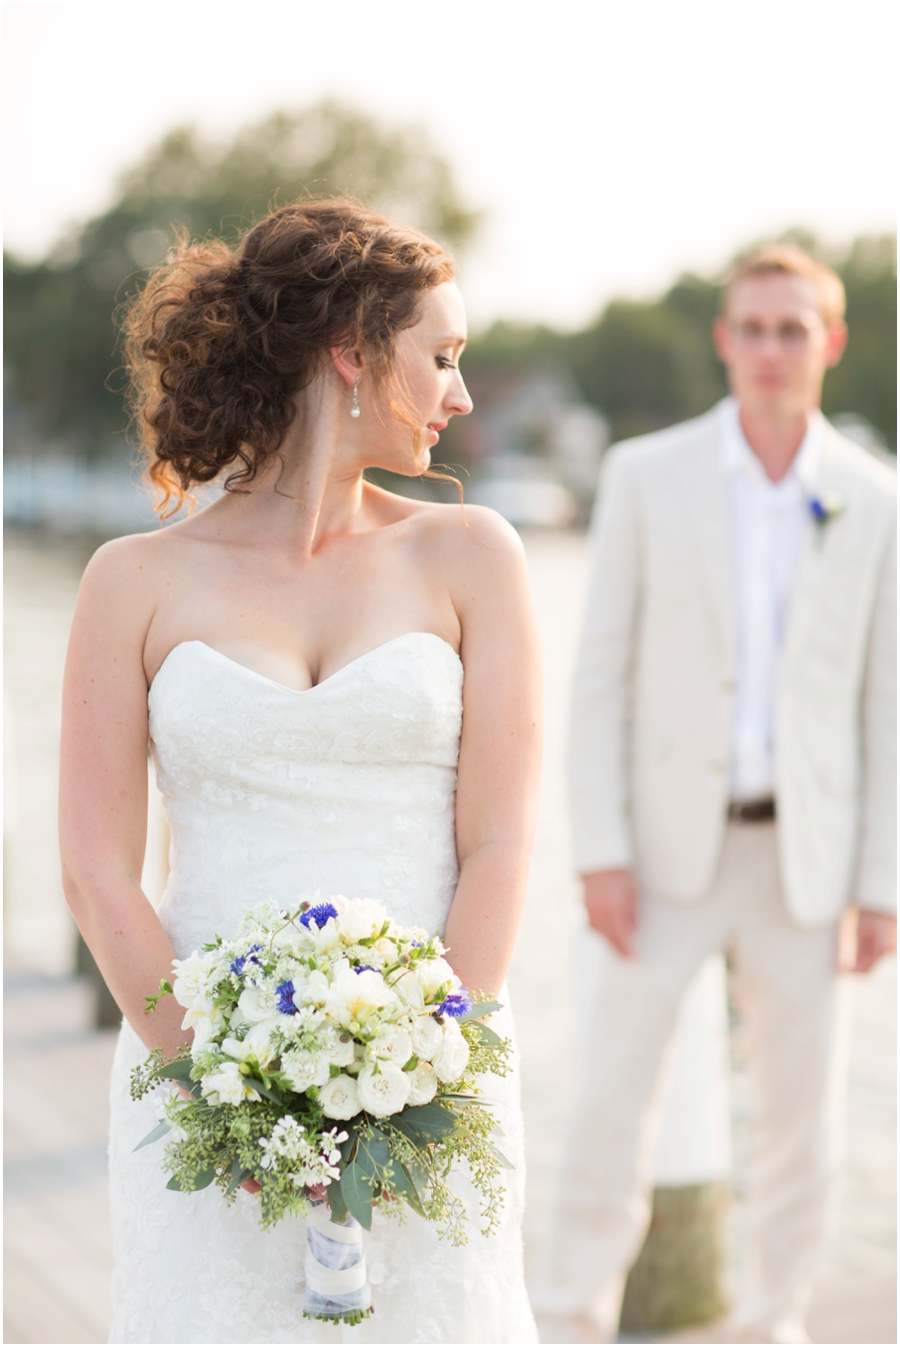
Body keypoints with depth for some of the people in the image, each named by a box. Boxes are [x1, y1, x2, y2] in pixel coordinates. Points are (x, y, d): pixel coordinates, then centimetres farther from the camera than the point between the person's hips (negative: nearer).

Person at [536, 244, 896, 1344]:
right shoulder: (647, 476, -2)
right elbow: (601, 675, -2)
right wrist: (599, 853, -9)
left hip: (805, 853, 1)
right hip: (671, 841, -1)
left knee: (802, 1110, 8)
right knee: (614, 1091, -3)